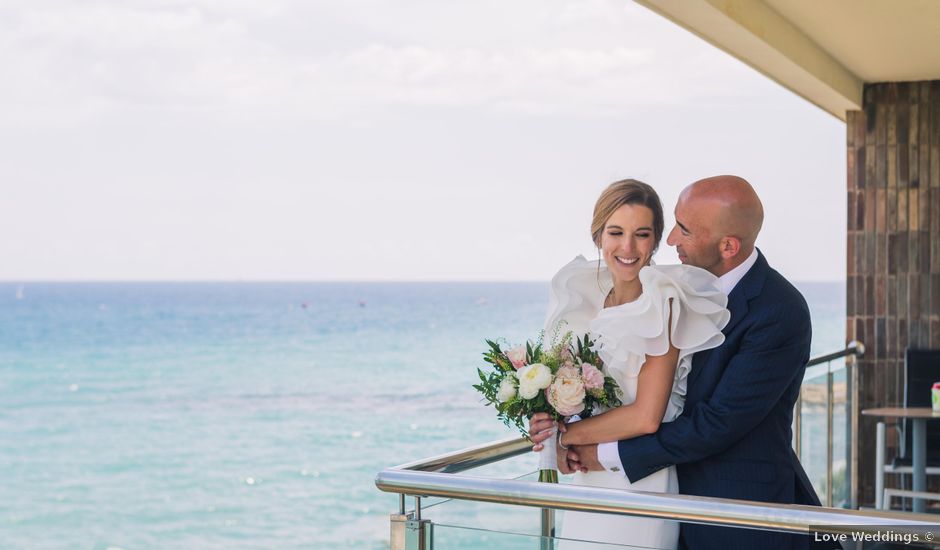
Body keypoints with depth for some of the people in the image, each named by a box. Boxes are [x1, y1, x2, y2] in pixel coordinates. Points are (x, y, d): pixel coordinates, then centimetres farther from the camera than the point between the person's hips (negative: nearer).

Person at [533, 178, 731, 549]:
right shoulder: (585, 296, 4)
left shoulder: (662, 303, -16)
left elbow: (647, 417, -21)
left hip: (641, 481, -6)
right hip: (589, 477, 6)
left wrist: (566, 435, -11)